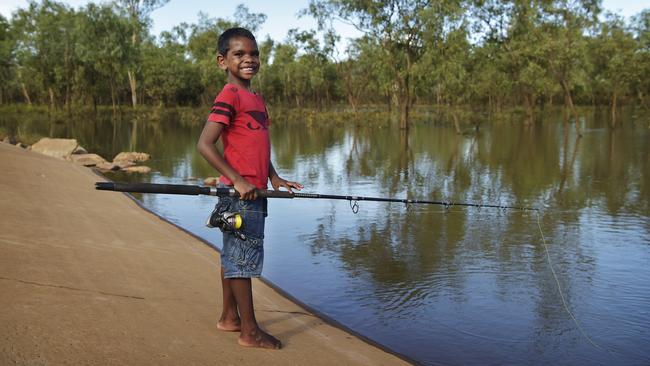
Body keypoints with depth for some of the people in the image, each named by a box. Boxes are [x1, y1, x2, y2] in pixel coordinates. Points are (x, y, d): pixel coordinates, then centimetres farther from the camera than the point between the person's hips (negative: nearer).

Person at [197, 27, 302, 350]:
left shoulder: (256, 99, 16)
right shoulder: (229, 96, -12)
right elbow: (204, 144, -19)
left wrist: (274, 178, 8)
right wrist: (237, 180, -21)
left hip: (254, 191, 9)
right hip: (239, 192, -9)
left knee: (233, 256, 16)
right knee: (244, 258, -3)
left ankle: (229, 318, 27)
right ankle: (249, 332, 6)